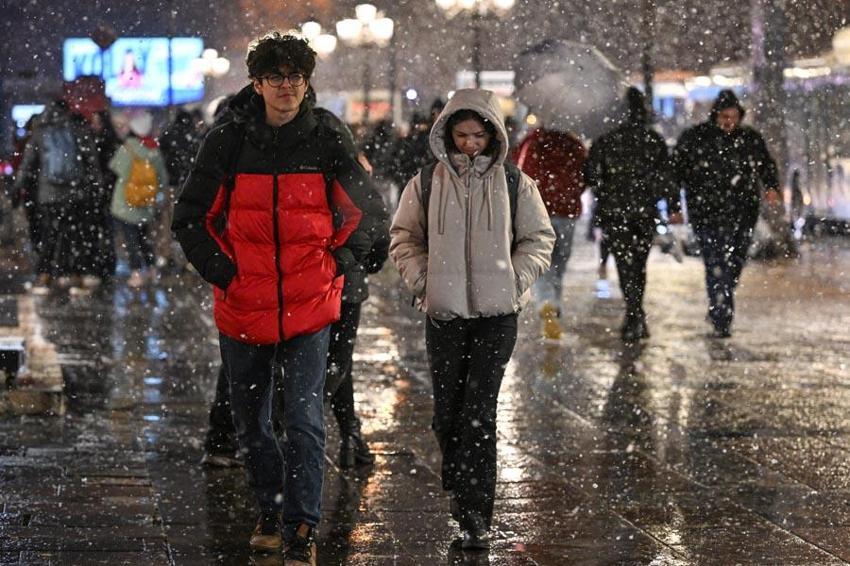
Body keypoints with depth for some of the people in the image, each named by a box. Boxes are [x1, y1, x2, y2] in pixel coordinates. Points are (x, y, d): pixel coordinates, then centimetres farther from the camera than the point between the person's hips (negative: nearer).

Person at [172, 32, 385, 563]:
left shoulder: (326, 146, -2)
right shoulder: (227, 144, -3)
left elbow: (370, 211, 12)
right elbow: (191, 218, 4)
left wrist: (339, 263, 2)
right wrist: (222, 272, -5)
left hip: (310, 310, -1)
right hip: (243, 309, 2)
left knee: (305, 422, -9)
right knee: (251, 424, 14)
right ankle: (271, 511, 33)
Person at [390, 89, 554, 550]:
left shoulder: (515, 184, 2)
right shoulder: (426, 184, 3)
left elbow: (539, 238, 11)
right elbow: (404, 236, 13)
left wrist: (516, 280, -2)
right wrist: (421, 279, 0)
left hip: (496, 313, -1)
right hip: (444, 313, 2)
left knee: (480, 411, -9)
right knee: (447, 410, 7)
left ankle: (475, 516, -8)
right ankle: (458, 484, 32)